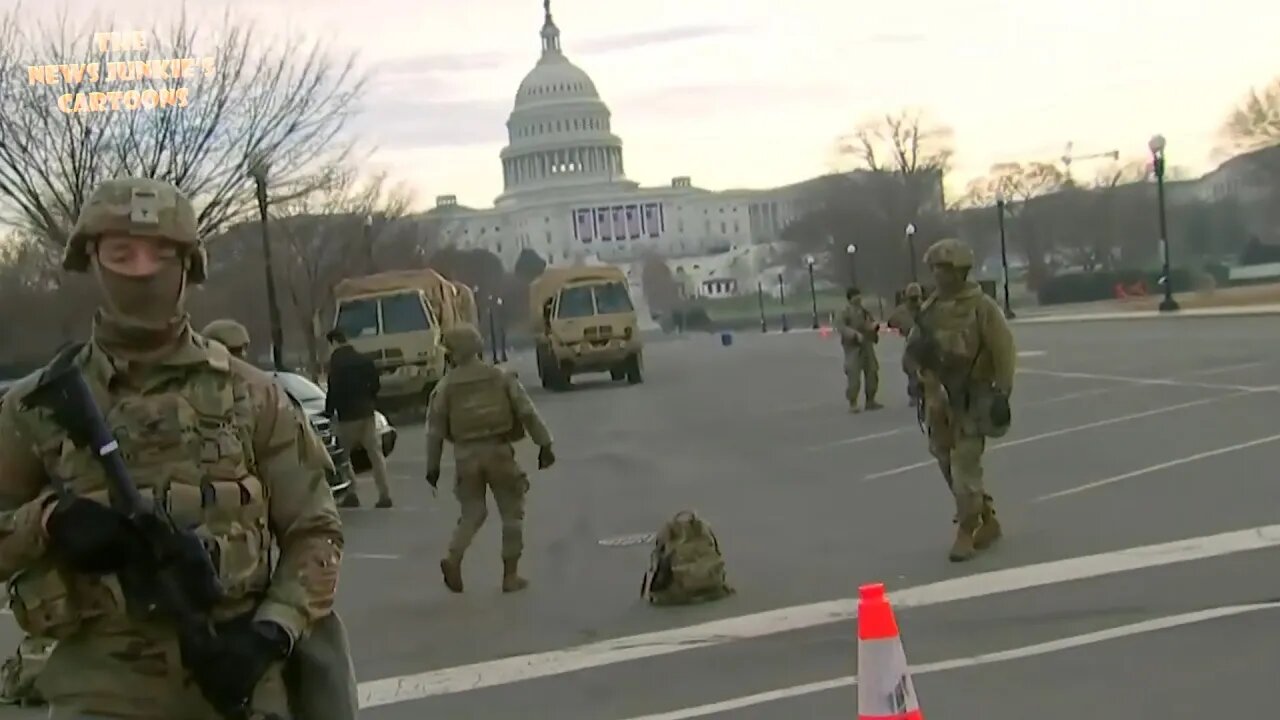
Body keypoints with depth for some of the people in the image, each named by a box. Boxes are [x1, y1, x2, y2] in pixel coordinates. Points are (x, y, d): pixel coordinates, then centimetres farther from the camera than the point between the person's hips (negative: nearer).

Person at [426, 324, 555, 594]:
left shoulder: (446, 386, 1)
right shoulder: (501, 378, 1)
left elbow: (435, 430, 3)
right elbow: (528, 413, -1)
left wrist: (432, 466, 13)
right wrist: (544, 445, 4)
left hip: (466, 455, 1)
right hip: (499, 451, -1)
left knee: (472, 511, 17)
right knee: (512, 513, 10)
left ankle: (454, 558, -5)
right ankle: (510, 575, 10)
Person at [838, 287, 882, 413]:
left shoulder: (864, 311, 16)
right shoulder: (845, 312, -7)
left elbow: (872, 323, 23)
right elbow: (843, 327, -18)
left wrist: (874, 326, -2)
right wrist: (855, 334, -31)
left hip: (867, 346, 7)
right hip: (853, 347, -7)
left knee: (872, 373, 10)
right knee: (853, 376, -11)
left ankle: (870, 401, 22)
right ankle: (853, 404, -4)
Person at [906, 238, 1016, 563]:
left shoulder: (981, 306, -10)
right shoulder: (930, 307, 8)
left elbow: (1003, 349, -11)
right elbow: (915, 344, 15)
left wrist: (1003, 392, -15)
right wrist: (917, 347, -9)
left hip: (972, 396, -7)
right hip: (939, 395, 7)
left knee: (965, 465, -8)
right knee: (949, 463, 13)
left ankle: (966, 533, 1)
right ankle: (987, 521, 28)